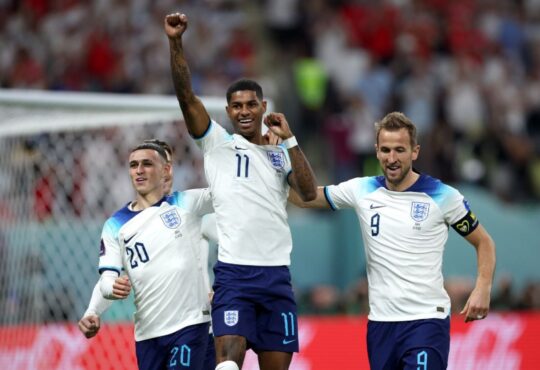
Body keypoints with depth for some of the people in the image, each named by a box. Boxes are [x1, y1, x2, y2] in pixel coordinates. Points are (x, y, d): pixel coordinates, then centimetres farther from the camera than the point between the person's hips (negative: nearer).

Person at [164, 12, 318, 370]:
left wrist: (289, 139, -2)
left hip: (276, 275, 3)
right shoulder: (218, 143, 7)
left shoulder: (281, 154, 14)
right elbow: (186, 96, -4)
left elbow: (310, 192, -2)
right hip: (233, 273, -3)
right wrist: (176, 42, -14)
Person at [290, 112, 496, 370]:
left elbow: (484, 242, 6)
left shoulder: (442, 196, -4)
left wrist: (482, 289, -10)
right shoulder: (361, 191, 5)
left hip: (427, 319, -4)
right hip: (380, 321, 4)